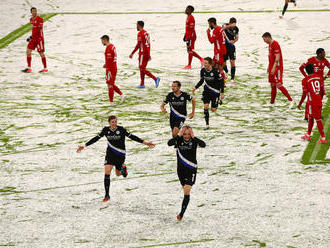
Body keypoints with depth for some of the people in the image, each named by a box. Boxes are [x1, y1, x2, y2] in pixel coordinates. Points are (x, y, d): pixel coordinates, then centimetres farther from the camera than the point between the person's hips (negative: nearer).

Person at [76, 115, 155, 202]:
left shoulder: (121, 129, -14)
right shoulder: (106, 130, -6)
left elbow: (131, 136, -11)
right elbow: (96, 138, 1)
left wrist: (144, 142, -15)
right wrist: (84, 146, 0)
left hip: (120, 154, -1)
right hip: (110, 153, 1)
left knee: (118, 174, 12)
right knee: (107, 173, -14)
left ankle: (123, 168, 49)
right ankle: (107, 195, -9)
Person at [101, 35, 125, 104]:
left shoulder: (108, 48, -18)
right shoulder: (112, 46, 12)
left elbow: (109, 59, -22)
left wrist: (109, 71, -23)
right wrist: (107, 64, 18)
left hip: (110, 69, -10)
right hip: (114, 68, 10)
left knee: (110, 85, -2)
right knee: (111, 84, 16)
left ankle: (111, 101, 3)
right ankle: (121, 95, 8)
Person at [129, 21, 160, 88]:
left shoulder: (140, 33, -14)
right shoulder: (146, 33, 14)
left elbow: (138, 45, -18)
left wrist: (132, 53, -13)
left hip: (142, 53, -9)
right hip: (146, 53, 9)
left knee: (142, 68, -8)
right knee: (142, 68, 13)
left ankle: (155, 79, -18)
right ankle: (142, 84, 15)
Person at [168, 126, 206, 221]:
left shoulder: (194, 141, -9)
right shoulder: (179, 140, -6)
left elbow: (203, 144, -28)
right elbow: (169, 143, -24)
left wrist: (193, 137, -28)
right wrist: (179, 136, -28)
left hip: (191, 169, -3)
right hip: (181, 169, 3)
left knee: (187, 191, -13)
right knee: (185, 190, 17)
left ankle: (182, 213, -13)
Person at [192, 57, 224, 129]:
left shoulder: (215, 71, -21)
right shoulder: (203, 71, -7)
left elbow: (221, 81, -12)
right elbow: (201, 81, 8)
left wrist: (222, 92, -13)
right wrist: (195, 87, -4)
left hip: (215, 91, -3)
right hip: (207, 90, 3)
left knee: (213, 109, 2)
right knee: (206, 106, -12)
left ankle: (219, 102, 37)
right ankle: (207, 125, -3)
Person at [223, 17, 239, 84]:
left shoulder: (236, 29, -6)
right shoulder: (226, 25, -15)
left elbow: (236, 38, 8)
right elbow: (224, 28, -40)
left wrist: (234, 41, -14)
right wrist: (230, 26, -59)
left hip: (231, 47, 1)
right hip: (224, 46, -1)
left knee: (232, 62, -10)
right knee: (223, 62, 7)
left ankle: (232, 78, -5)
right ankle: (226, 72, 39)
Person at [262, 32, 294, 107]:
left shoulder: (275, 44, -16)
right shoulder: (270, 45, 14)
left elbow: (277, 57, -21)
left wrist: (274, 68, -25)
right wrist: (269, 67, 23)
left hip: (277, 68, -10)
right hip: (272, 68, 10)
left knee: (278, 85, -14)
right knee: (272, 85, 12)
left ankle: (290, 100, -11)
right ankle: (272, 103, 19)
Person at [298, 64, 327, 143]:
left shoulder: (305, 80, -12)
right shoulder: (319, 77, 4)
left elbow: (304, 94, -11)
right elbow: (322, 90, 9)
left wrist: (300, 104, 0)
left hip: (312, 103, -6)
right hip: (319, 101, 6)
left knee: (318, 120, -2)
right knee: (310, 117, 20)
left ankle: (323, 138, 0)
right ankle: (308, 135, 31)